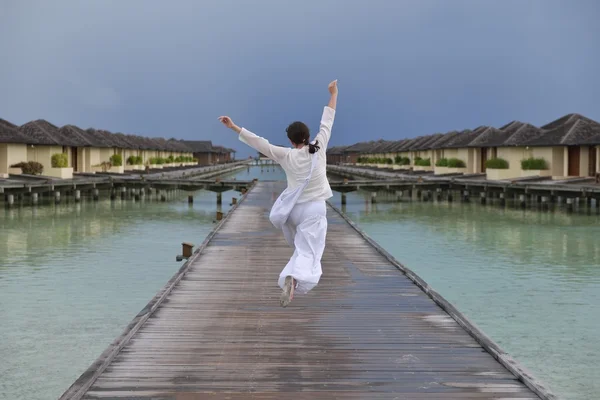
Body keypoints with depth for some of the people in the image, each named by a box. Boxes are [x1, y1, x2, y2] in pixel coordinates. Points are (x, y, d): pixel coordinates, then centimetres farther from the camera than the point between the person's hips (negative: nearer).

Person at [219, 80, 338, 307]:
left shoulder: (286, 156, -9)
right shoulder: (318, 148, -8)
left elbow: (258, 142, -11)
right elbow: (327, 122, 2)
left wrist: (234, 127, -9)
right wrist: (333, 94, 14)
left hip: (295, 207, 2)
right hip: (314, 209, -2)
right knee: (308, 253, -10)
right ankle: (293, 279, -40)